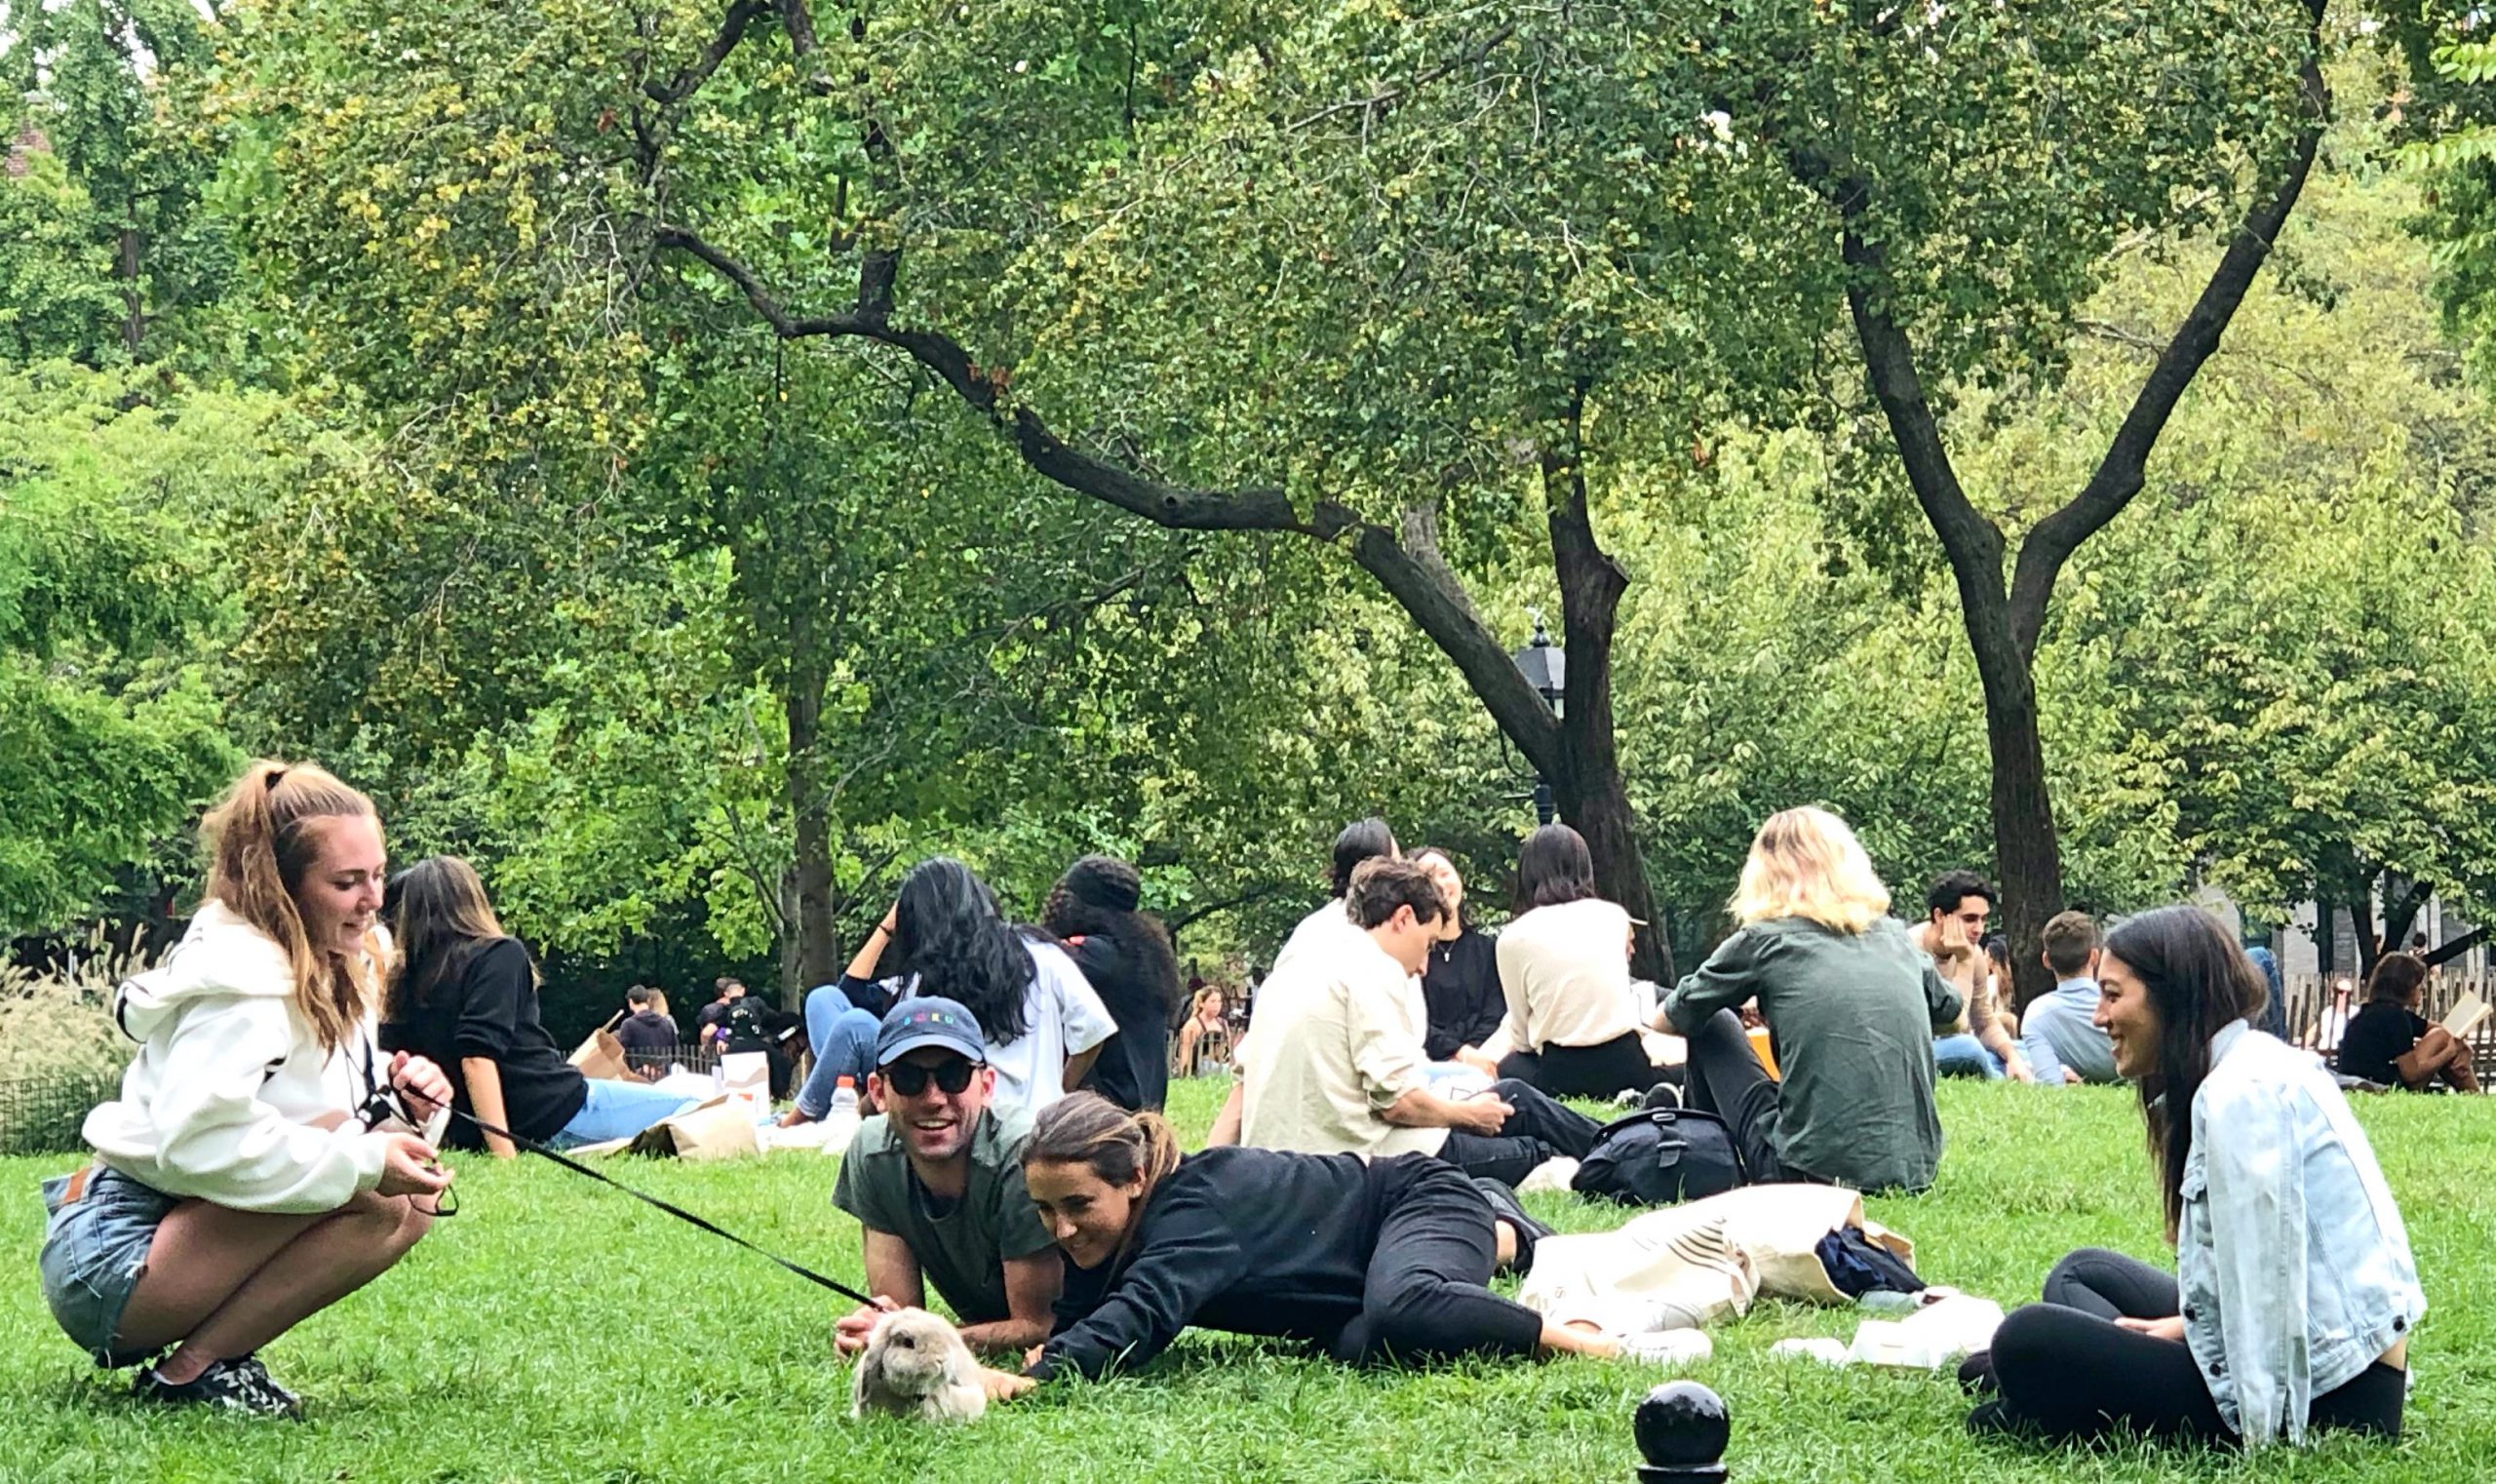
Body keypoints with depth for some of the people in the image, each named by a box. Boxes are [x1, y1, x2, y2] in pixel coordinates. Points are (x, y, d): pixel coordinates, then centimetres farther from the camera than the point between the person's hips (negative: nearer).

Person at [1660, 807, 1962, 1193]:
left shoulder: (1765, 941, -1)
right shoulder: (1895, 936, 11)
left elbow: (1678, 1017, 14)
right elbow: (1946, 1006, 31)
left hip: (1815, 1172, -5)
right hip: (1914, 1171, 5)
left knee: (1710, 1024, 16)